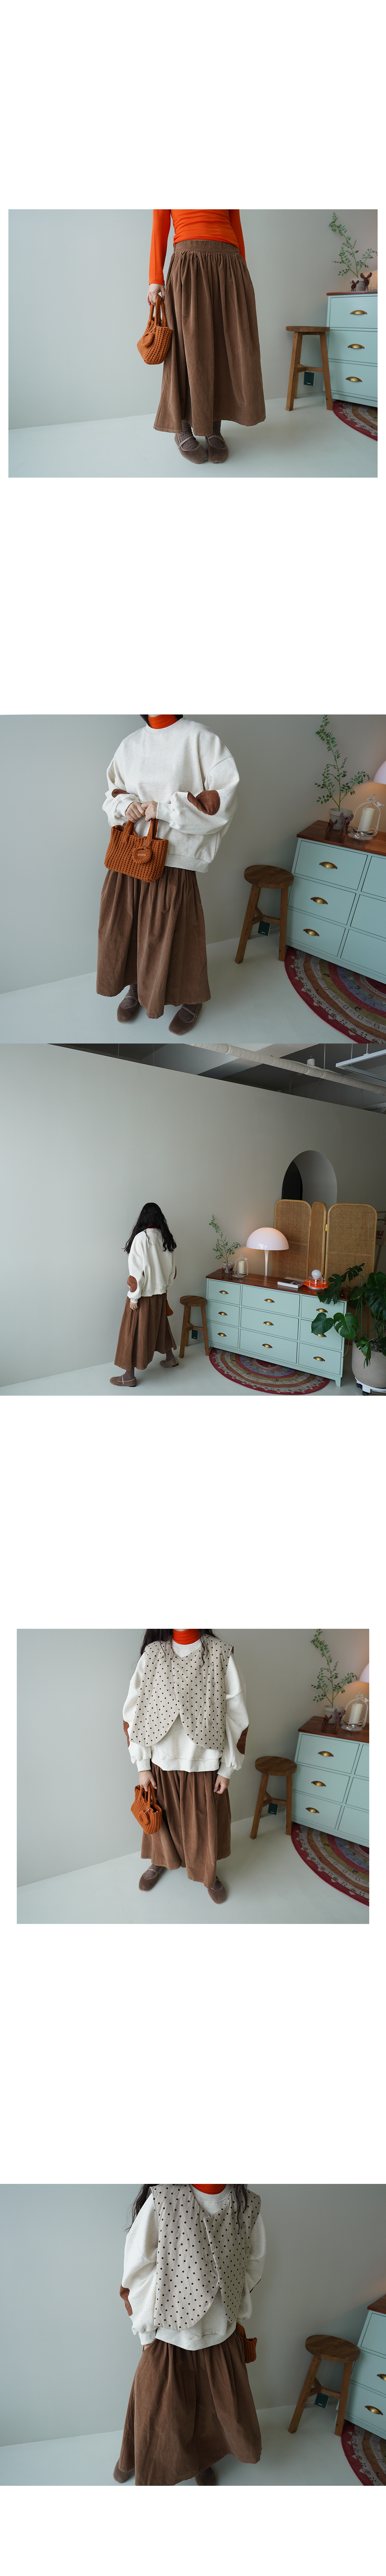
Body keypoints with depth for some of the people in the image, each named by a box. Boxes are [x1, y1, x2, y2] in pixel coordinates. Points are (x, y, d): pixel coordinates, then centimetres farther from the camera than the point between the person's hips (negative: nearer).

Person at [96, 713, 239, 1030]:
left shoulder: (199, 738, -8)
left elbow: (223, 798, -13)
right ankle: (137, 984, 35)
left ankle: (192, 1000, 24)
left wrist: (166, 809, -18)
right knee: (125, 925, 11)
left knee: (175, 930, 2)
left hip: (173, 858, -5)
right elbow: (114, 793, 20)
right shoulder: (130, 745, 8)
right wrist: (126, 805, -5)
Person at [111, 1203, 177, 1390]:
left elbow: (137, 1271, -22)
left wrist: (134, 1297, -16)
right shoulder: (165, 1238, 0)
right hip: (160, 1292, 7)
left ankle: (129, 1376, 3)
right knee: (160, 1325, 27)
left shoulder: (141, 1239, -21)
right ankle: (170, 1358, 44)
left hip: (143, 1294, -7)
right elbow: (172, 1268, 10)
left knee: (134, 1331, 0)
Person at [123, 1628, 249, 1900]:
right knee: (161, 1818, 20)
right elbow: (134, 1713, -1)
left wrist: (227, 1769, -4)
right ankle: (158, 1863, 47)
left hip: (204, 1763, -1)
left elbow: (236, 1715, -6)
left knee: (205, 1824, 13)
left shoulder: (219, 1655, -13)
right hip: (162, 1763, 1)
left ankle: (209, 1875, 39)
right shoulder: (153, 1655, -8)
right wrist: (143, 1766, -1)